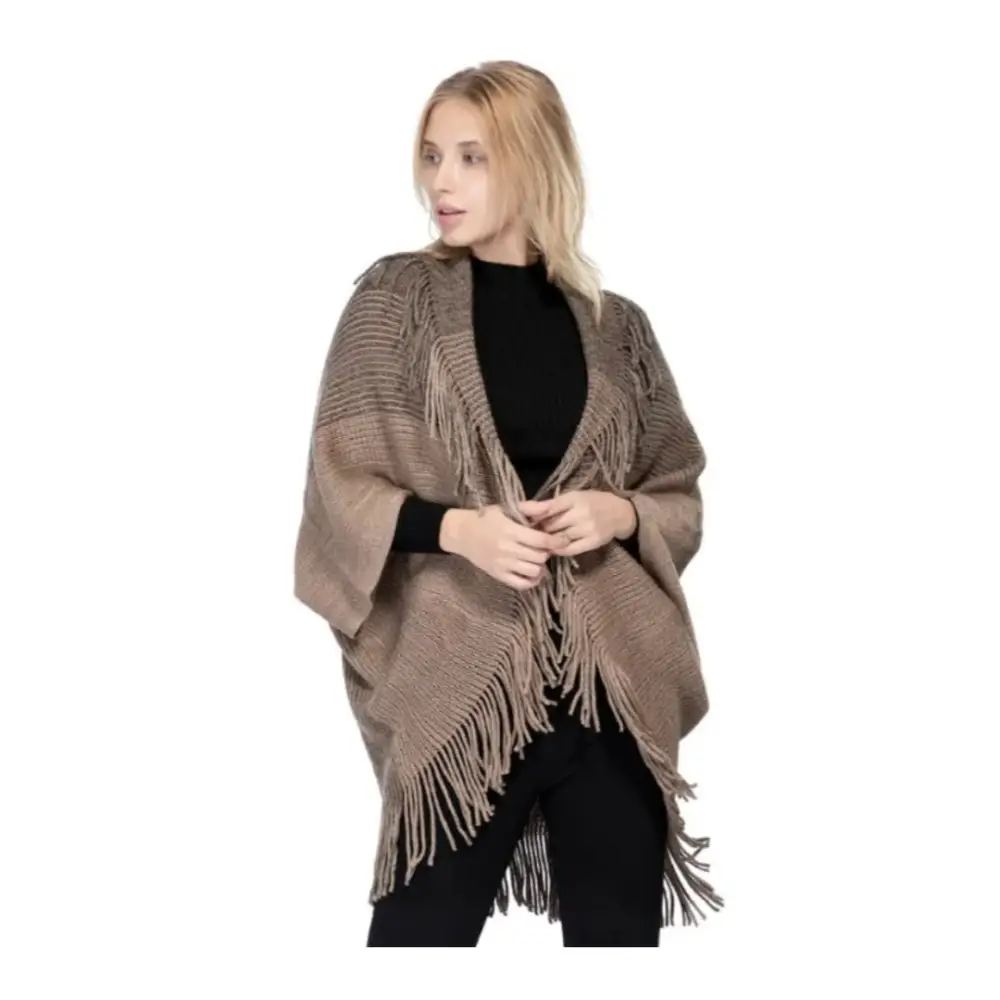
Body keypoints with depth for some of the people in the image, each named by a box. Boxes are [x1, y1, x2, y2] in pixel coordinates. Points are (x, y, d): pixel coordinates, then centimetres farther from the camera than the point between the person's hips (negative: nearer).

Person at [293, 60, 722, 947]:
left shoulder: (613, 324, 7)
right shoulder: (397, 297, 2)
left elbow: (681, 490, 12)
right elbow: (339, 485, -2)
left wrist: (619, 514, -10)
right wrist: (456, 527, -19)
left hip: (610, 672, 2)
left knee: (621, 925, 7)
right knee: (425, 924, 2)